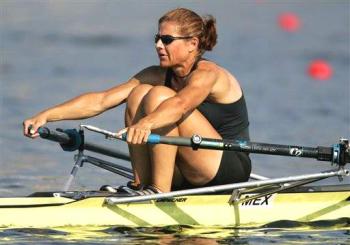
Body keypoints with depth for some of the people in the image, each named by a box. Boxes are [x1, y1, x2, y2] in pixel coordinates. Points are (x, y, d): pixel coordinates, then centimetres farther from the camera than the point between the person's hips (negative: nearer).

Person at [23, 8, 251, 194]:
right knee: (139, 93, -8)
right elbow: (101, 100, -3)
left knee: (158, 96, -23)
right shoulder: (158, 75, 6)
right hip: (189, 178, 7)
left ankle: (160, 190, -24)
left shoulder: (208, 74, -16)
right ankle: (140, 184, -12)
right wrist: (47, 115, -14)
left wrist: (146, 123, -60)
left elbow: (180, 104, -40)